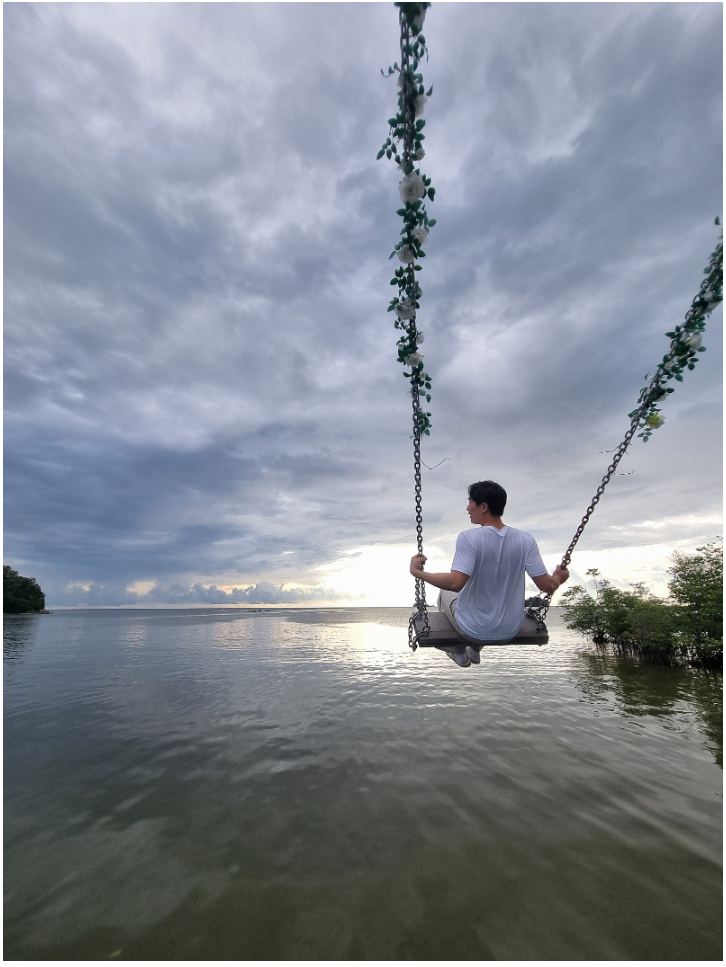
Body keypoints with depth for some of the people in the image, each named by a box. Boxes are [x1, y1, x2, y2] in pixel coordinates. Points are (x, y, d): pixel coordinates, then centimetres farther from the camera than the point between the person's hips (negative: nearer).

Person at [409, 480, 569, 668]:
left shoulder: (469, 538, -26)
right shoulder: (526, 540, -13)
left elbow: (456, 583, -33)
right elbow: (547, 586, -11)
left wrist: (418, 572, -21)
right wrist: (558, 578, 11)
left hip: (473, 630, -4)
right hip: (510, 630, 4)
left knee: (445, 591, 29)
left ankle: (459, 653, 41)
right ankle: (474, 650, 50)